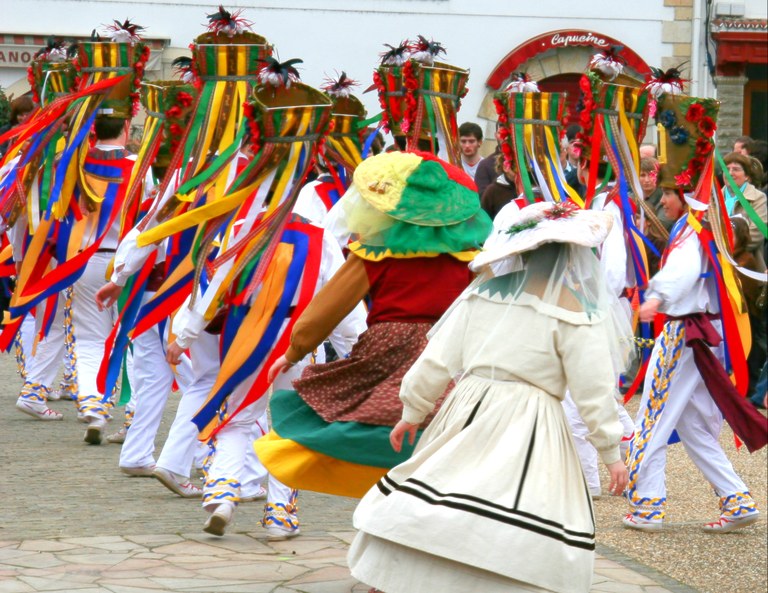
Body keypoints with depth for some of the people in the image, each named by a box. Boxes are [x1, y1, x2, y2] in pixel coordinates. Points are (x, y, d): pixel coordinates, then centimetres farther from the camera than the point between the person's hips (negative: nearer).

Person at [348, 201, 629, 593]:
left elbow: (438, 359, 9)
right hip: (528, 429, -4)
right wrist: (610, 452, 5)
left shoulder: (483, 291, 7)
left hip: (467, 412, 4)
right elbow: (593, 387, -3)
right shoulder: (574, 311, -4)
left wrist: (412, 412, 20)